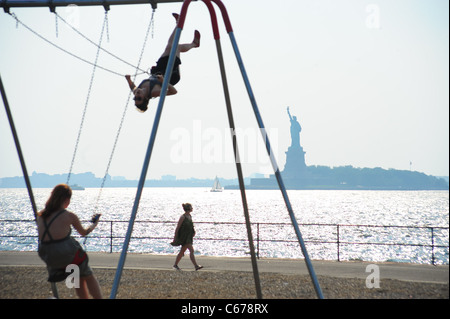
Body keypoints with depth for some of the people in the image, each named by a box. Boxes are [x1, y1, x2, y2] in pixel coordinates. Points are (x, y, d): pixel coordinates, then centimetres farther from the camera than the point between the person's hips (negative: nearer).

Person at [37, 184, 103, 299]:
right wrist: (94, 224, 24)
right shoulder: (69, 216, -11)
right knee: (89, 277, 19)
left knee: (78, 278, 27)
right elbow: (84, 232, 6)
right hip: (68, 255, -6)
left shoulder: (41, 215, 3)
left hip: (50, 259, 6)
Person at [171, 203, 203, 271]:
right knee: (191, 250, -16)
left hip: (189, 237, 8)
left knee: (182, 252, 14)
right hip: (184, 236, -8)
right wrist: (175, 238, -10)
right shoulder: (183, 217, -14)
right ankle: (196, 266, -18)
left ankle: (175, 265, 25)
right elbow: (177, 227, -12)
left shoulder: (190, 216, 10)